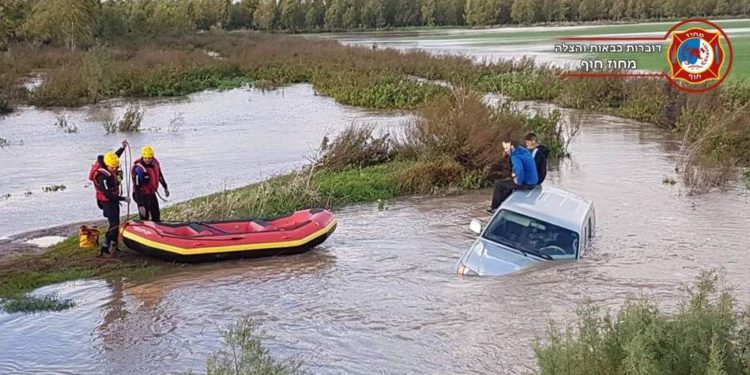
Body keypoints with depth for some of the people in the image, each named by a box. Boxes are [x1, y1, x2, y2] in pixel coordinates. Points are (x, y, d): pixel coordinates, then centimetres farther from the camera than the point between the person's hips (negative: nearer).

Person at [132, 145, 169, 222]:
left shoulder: (155, 162, -7)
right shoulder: (139, 169, -29)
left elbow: (159, 175, 14)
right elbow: (137, 188, -30)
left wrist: (165, 187, 23)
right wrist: (140, 205, -33)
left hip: (152, 194, 7)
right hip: (143, 196, -7)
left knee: (156, 217, 21)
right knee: (145, 219, 0)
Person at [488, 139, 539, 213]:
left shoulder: (515, 156, -20)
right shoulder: (522, 150, 10)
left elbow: (519, 170, -37)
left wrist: (518, 181, -20)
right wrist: (515, 173, 17)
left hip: (527, 184, -9)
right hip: (533, 181, 9)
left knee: (498, 184, 4)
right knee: (507, 182, 33)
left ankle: (494, 207, 16)